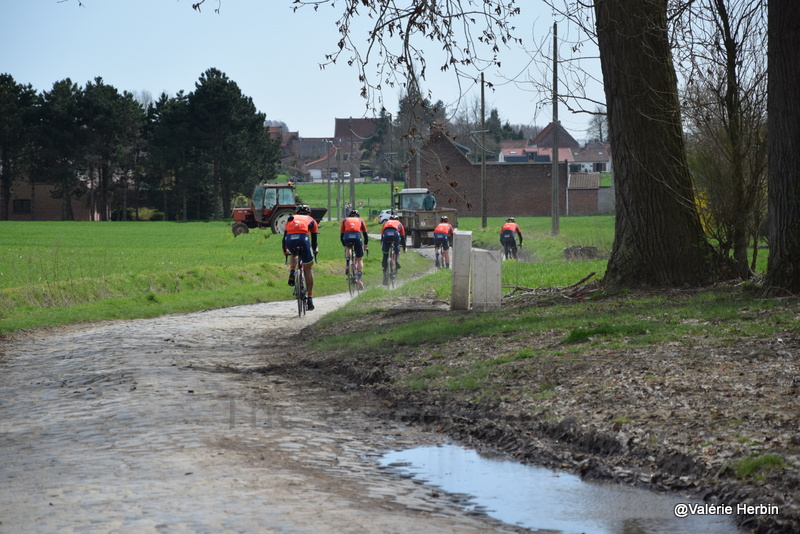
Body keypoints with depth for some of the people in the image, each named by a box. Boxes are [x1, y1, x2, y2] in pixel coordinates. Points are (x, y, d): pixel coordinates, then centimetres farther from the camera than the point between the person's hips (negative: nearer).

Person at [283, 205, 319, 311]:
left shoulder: (291, 219, 34)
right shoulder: (311, 220, 29)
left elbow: (284, 236, 35)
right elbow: (314, 238, 30)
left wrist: (285, 250, 49)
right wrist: (315, 249, 48)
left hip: (290, 240, 2)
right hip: (303, 239, -2)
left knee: (294, 254, 39)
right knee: (308, 269, 11)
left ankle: (292, 274, 11)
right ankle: (310, 300, 9)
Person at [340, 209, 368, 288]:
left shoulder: (345, 220, 32)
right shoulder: (360, 220, 31)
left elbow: (341, 235, 32)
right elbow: (365, 234, 33)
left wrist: (344, 245, 44)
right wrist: (365, 245, 47)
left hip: (347, 237, 0)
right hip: (357, 236, 0)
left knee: (347, 248, 35)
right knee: (360, 259, 15)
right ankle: (359, 279, 7)